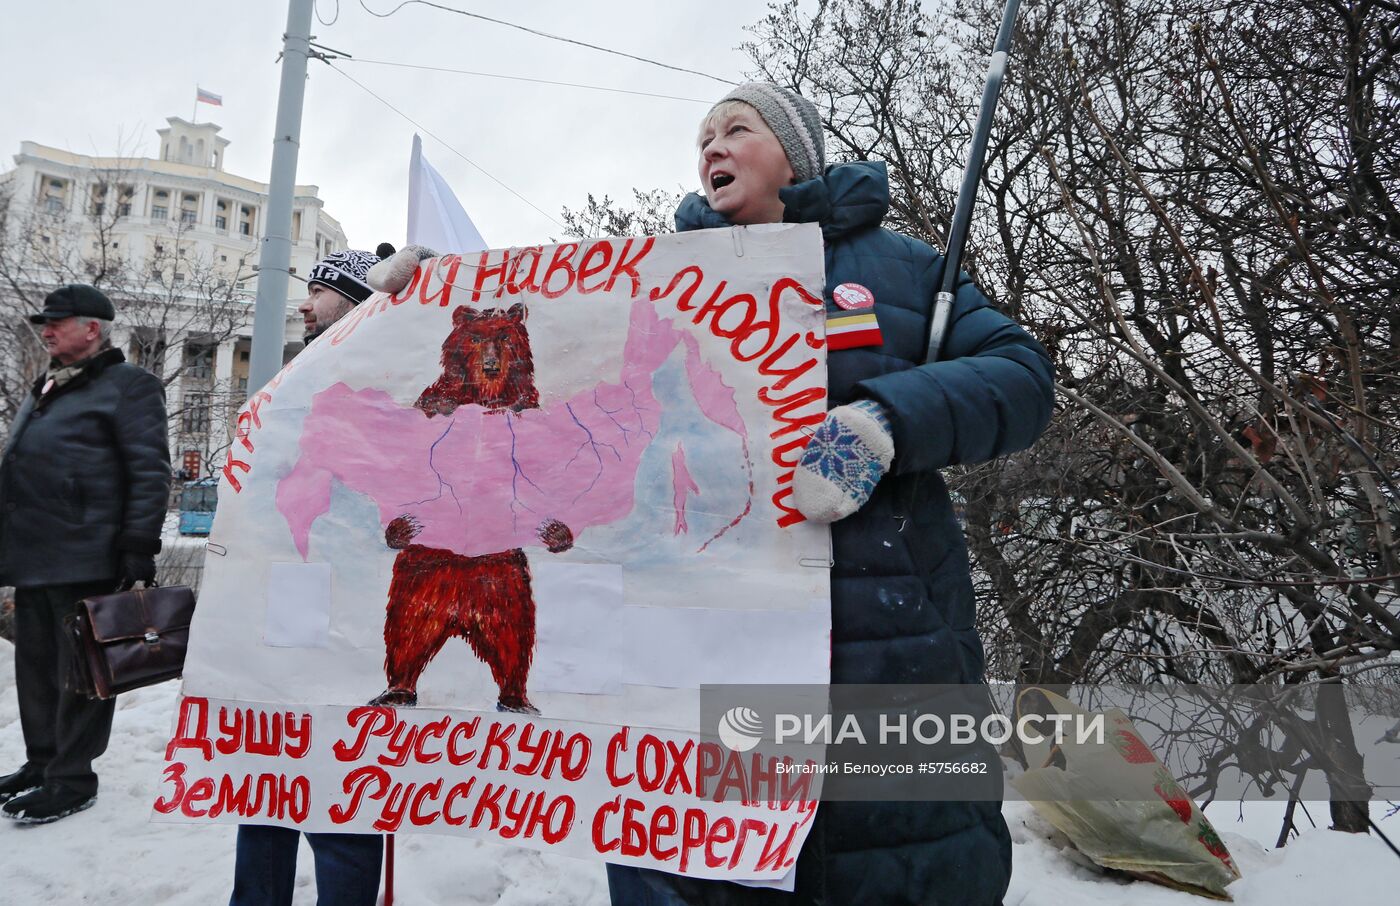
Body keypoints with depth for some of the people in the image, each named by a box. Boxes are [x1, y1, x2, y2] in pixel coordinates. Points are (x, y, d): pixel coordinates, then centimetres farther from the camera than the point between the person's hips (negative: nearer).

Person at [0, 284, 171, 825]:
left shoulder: (128, 387, -7)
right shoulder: (45, 391, 20)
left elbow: (149, 474, -14)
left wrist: (139, 550, -19)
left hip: (85, 562, -9)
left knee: (78, 672, 0)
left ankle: (71, 779, 10)